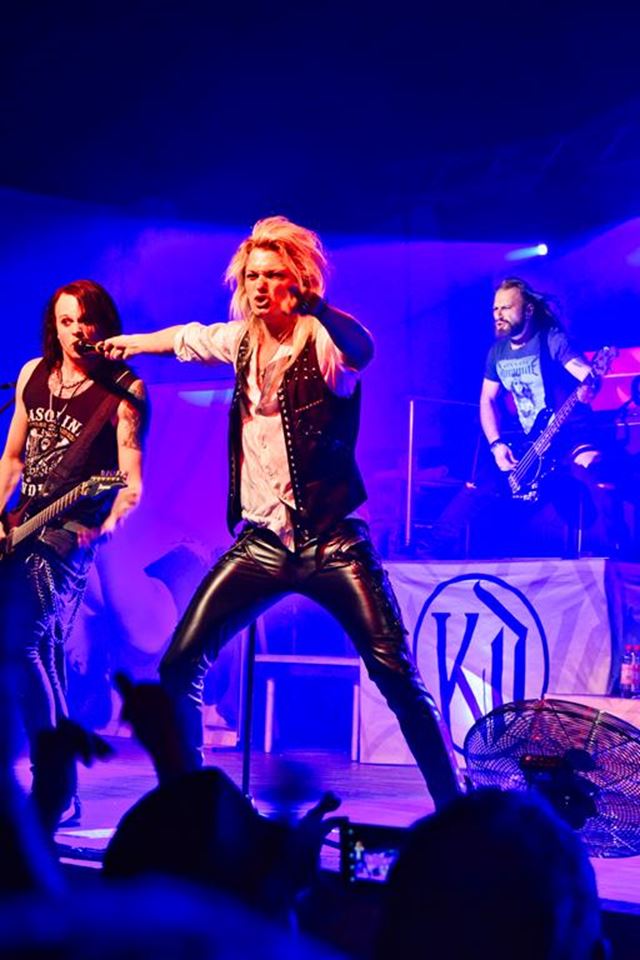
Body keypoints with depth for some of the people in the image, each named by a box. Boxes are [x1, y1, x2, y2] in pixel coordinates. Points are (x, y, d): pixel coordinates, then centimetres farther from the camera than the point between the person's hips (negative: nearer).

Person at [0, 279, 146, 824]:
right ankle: (57, 788, 22)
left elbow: (132, 483, -11)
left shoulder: (123, 390, -7)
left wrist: (105, 528, -27)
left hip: (69, 532, -7)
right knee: (45, 652, 11)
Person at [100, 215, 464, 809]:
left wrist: (311, 303, -52)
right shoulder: (242, 340, 9)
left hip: (331, 542, -5)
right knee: (179, 667, -2)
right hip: (262, 541, 6)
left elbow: (361, 350, -34)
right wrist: (125, 345, 45)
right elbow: (186, 338, 31)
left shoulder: (323, 341, -9)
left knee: (397, 675, -14)